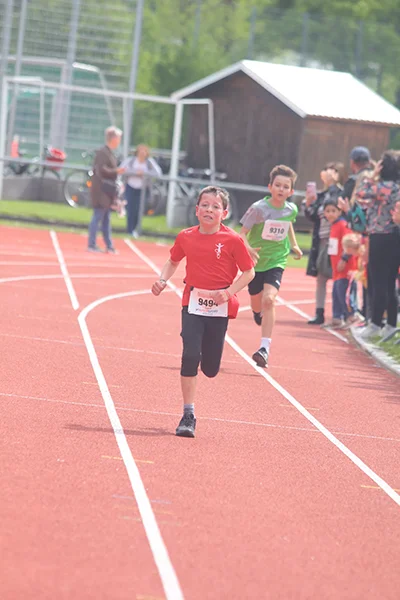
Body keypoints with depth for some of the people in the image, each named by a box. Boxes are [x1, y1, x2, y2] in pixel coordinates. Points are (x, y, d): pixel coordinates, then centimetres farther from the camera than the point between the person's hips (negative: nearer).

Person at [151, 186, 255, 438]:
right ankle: (189, 415, -8)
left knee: (210, 368, 3)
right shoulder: (186, 237, 0)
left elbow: (249, 272, -3)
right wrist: (163, 280, 0)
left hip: (219, 307, -1)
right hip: (193, 302, 1)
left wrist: (229, 292, -17)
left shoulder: (232, 240, -9)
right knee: (190, 355, -14)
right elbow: (173, 261, 18)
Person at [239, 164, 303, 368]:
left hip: (277, 261, 1)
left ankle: (265, 348, -24)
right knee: (257, 305, 13)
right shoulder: (258, 208, -17)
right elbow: (243, 233, -16)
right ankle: (259, 313, 55)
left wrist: (294, 245, 15)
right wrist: (248, 248, -34)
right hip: (256, 262, -1)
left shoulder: (291, 210, -4)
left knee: (269, 299, -21)